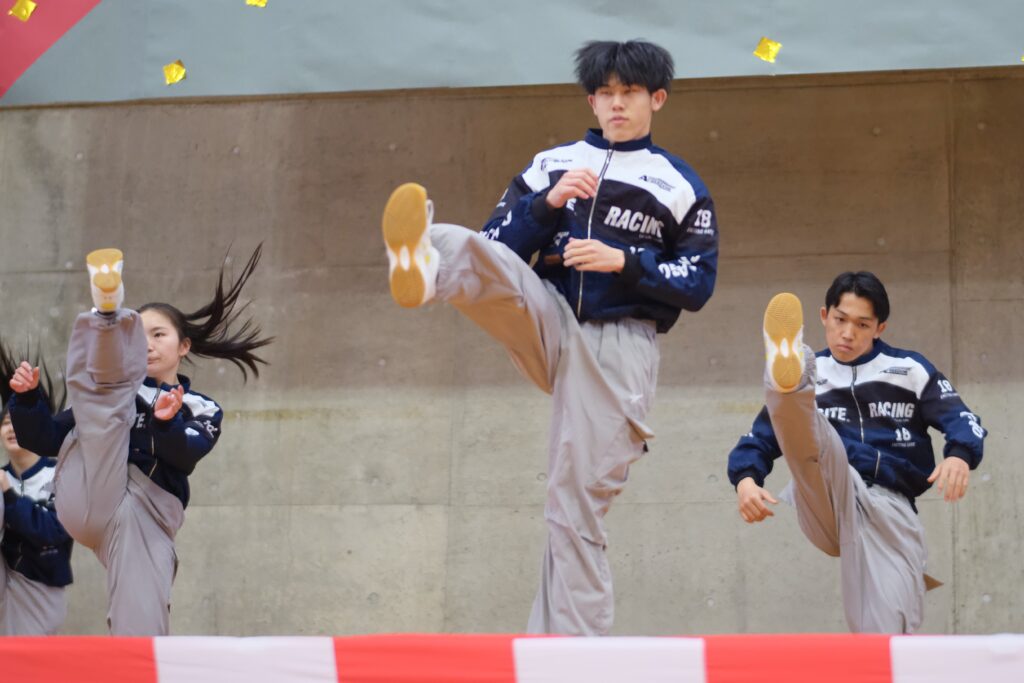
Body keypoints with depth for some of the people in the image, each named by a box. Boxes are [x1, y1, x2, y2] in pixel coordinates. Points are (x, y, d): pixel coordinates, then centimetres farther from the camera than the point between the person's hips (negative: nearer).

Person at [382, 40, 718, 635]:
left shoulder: (680, 186, 10)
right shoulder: (552, 164, 17)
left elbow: (697, 285, 4)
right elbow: (502, 244, 7)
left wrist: (625, 262, -11)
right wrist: (548, 203, -9)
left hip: (618, 347, -2)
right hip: (548, 323, 2)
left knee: (579, 508, -8)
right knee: (480, 256, -28)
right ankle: (423, 267, -64)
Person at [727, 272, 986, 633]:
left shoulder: (909, 369, 15)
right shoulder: (812, 376, 18)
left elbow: (962, 421, 6)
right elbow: (758, 439, 15)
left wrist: (959, 456, -19)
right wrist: (746, 479, -8)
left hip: (891, 509, 0)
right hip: (828, 502, 0)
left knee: (888, 628, -19)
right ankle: (787, 382, -63)